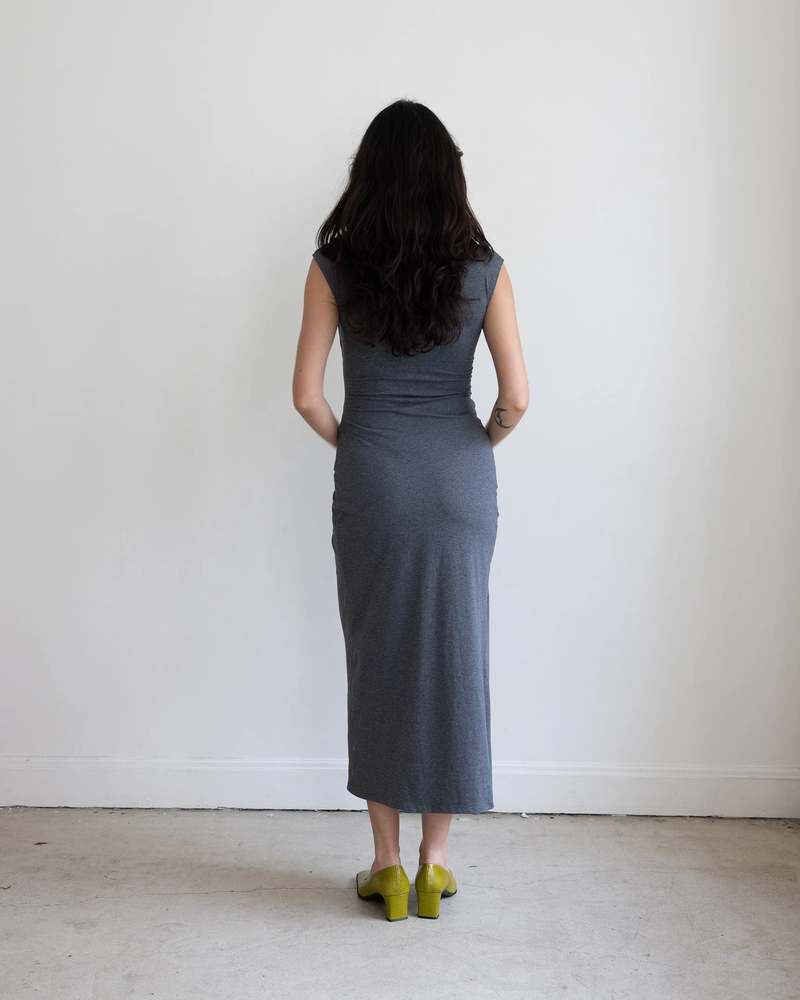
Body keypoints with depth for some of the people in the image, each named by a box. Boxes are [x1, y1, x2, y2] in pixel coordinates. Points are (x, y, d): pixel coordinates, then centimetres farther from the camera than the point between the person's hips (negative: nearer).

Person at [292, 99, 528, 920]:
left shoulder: (334, 266, -3)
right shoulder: (484, 269, -2)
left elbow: (306, 394, -6)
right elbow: (516, 398, -7)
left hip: (372, 480, 0)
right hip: (459, 482, 1)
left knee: (377, 661, 9)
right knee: (453, 659, 9)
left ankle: (387, 866, 17)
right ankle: (434, 864, 19)